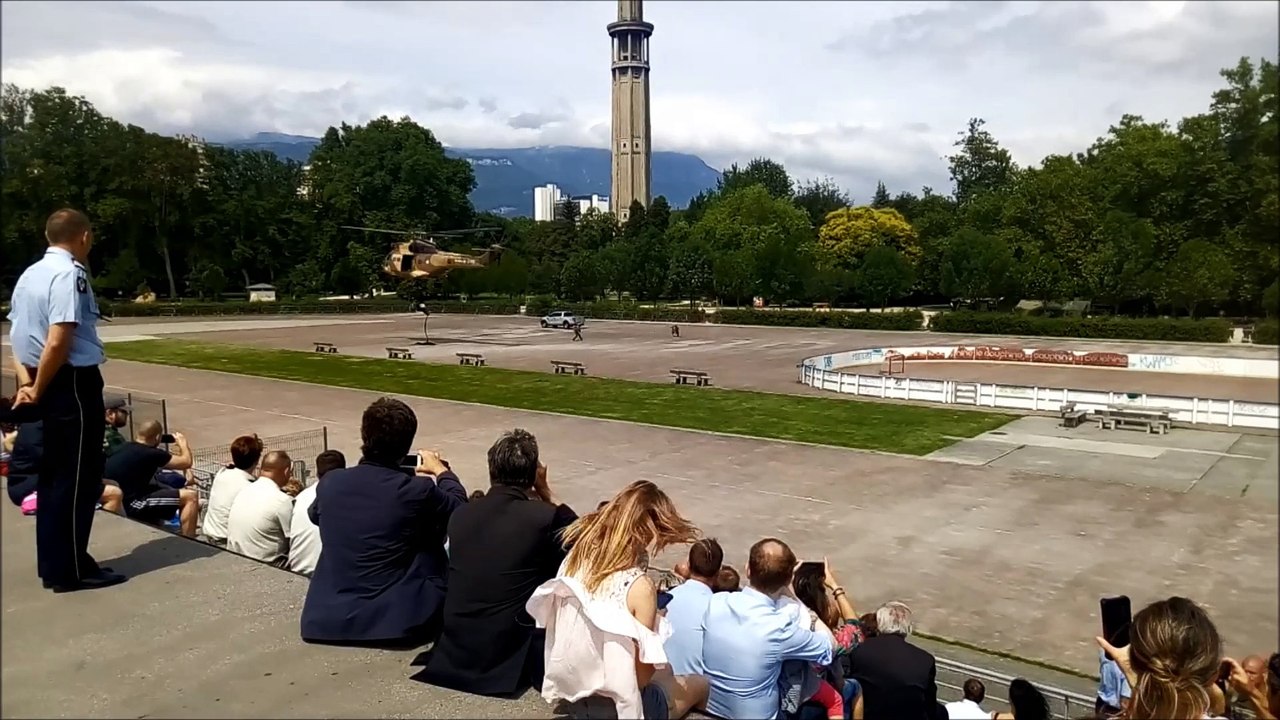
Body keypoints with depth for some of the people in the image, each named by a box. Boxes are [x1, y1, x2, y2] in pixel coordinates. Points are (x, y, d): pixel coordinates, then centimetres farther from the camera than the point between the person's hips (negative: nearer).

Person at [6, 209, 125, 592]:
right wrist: (38, 390, -12)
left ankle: (52, 564, 25)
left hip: (48, 384, 9)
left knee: (53, 475, 16)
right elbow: (58, 343, -23)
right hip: (73, 384, -9)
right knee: (79, 478, 0)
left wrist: (26, 382, 2)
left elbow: (16, 335, 12)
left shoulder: (29, 274, 13)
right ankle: (70, 570, 8)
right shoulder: (70, 274, -16)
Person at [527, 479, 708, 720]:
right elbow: (641, 676, -18)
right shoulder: (639, 586, -25)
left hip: (572, 695, 6)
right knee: (699, 685, 23)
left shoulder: (575, 558, -7)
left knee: (665, 672, 31)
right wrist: (657, 624, -4)